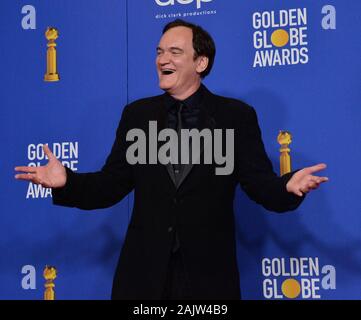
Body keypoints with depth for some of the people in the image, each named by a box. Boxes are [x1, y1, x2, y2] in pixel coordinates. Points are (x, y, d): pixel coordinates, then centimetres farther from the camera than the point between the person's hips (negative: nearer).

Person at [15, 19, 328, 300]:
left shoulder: (237, 116, -1)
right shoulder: (137, 114, 7)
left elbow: (261, 184, -5)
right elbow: (112, 185, 5)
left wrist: (288, 186, -26)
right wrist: (67, 182, -12)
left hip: (208, 270, -2)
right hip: (145, 268, 2)